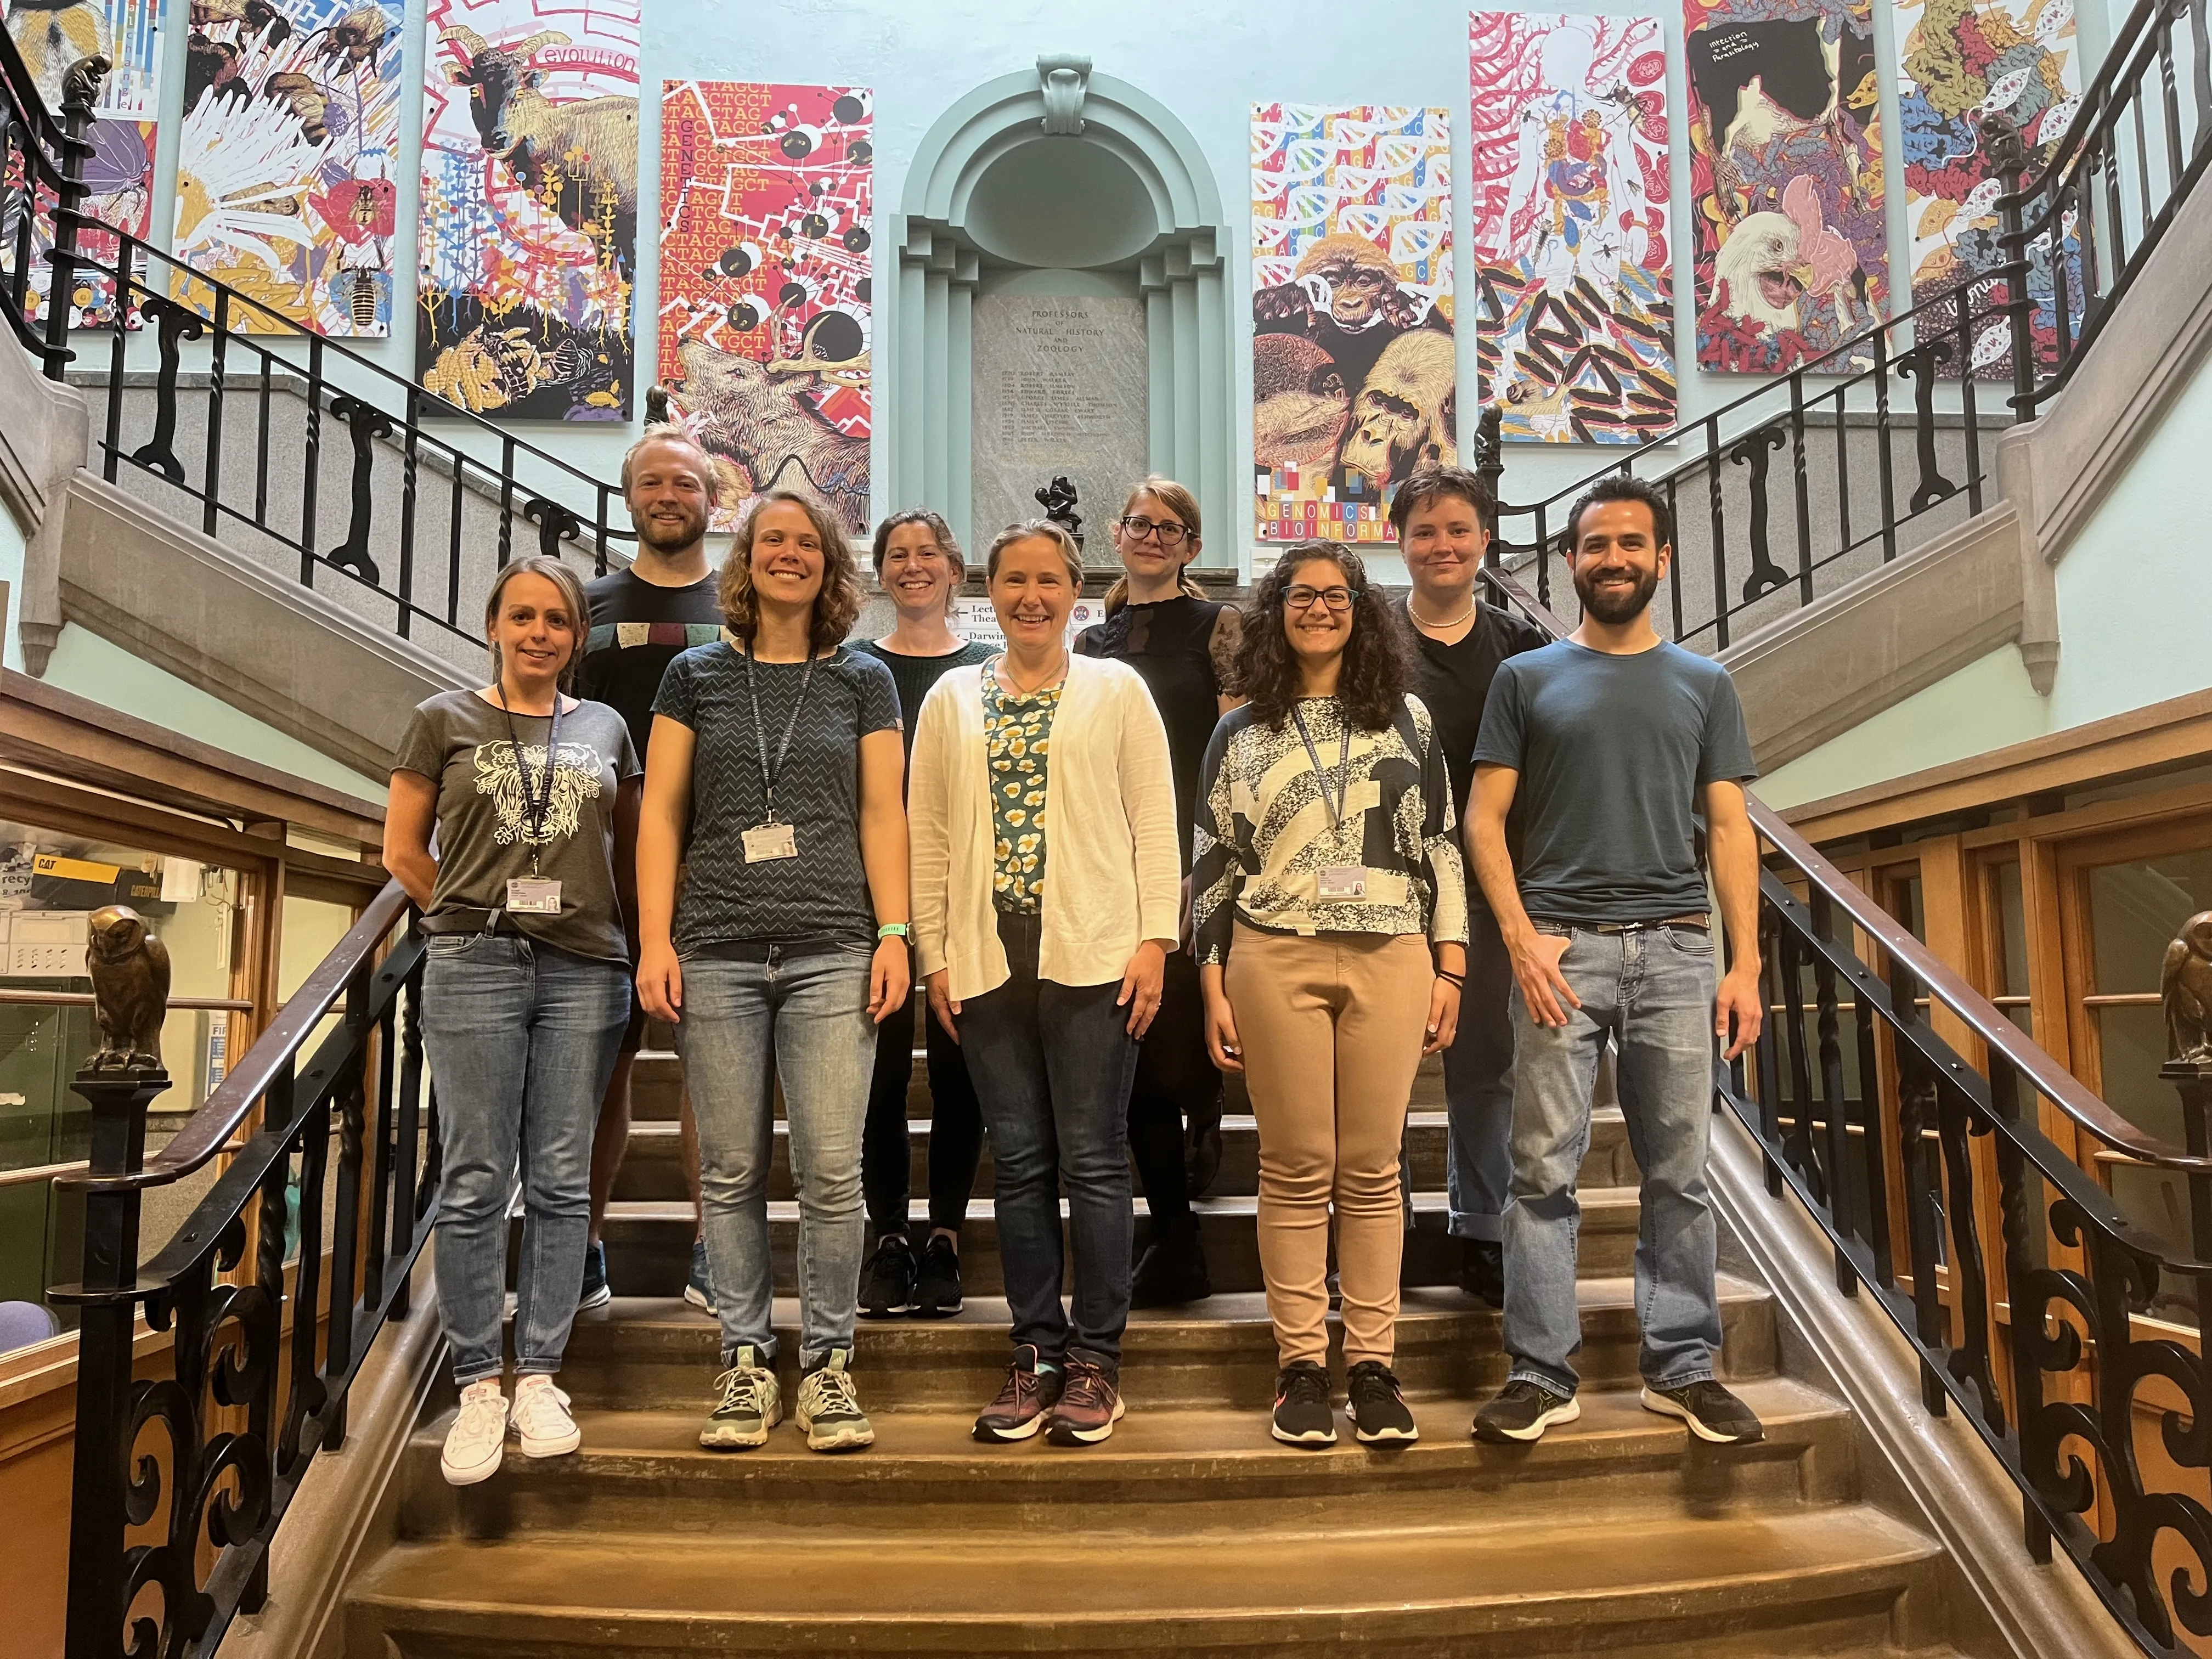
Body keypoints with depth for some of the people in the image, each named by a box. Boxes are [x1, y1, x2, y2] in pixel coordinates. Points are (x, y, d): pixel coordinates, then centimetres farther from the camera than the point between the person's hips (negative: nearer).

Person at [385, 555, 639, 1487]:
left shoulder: (605, 730, 13)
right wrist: (470, 917, 6)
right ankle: (478, 1387, 10)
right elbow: (402, 850, 10)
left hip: (584, 971, 2)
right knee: (474, 1183, 0)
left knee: (560, 1182, 5)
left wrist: (625, 936, 8)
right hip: (474, 966, -1)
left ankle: (538, 1377, 15)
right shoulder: (444, 722, 9)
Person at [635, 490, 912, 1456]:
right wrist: (654, 940, 0)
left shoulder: (862, 681, 12)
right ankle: (746, 1365, 16)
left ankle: (827, 1366, 10)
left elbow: (883, 814, 8)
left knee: (831, 1170, -4)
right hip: (717, 951, 1)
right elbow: (661, 813, 8)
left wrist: (895, 933, -2)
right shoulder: (696, 676, 12)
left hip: (831, 952, -1)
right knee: (731, 1170, 4)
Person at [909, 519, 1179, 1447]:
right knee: (1020, 1162, 7)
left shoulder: (1117, 690, 7)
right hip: (988, 959, 3)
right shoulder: (952, 700, 14)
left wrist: (1154, 939, -6)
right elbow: (928, 834, 11)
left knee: (1092, 1160, 0)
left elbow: (1155, 822, 2)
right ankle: (1036, 1353, 18)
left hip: (1093, 952, -2)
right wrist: (935, 955, 4)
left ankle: (1095, 1361, 11)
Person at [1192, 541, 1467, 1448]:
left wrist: (1451, 965, 3)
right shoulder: (1240, 734, 9)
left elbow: (1441, 843, 9)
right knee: (1297, 1169, 2)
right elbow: (1214, 864, 8)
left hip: (1391, 960, 1)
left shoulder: (1406, 717, 11)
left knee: (1372, 1169, 3)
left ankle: (1372, 1364, 12)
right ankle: (1302, 1365, 11)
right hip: (1275, 963, 0)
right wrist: (1213, 988, 2)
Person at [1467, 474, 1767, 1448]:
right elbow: (1486, 820, 4)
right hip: (1560, 947, -1)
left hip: (1675, 949, 2)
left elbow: (1729, 829, 10)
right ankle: (1541, 1373, 7)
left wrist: (1745, 963, 1)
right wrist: (1521, 937, -8)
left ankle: (1682, 1366, 17)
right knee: (1543, 1169, -1)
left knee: (1679, 1172, 5)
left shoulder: (1704, 685, 15)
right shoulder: (1528, 678, 10)